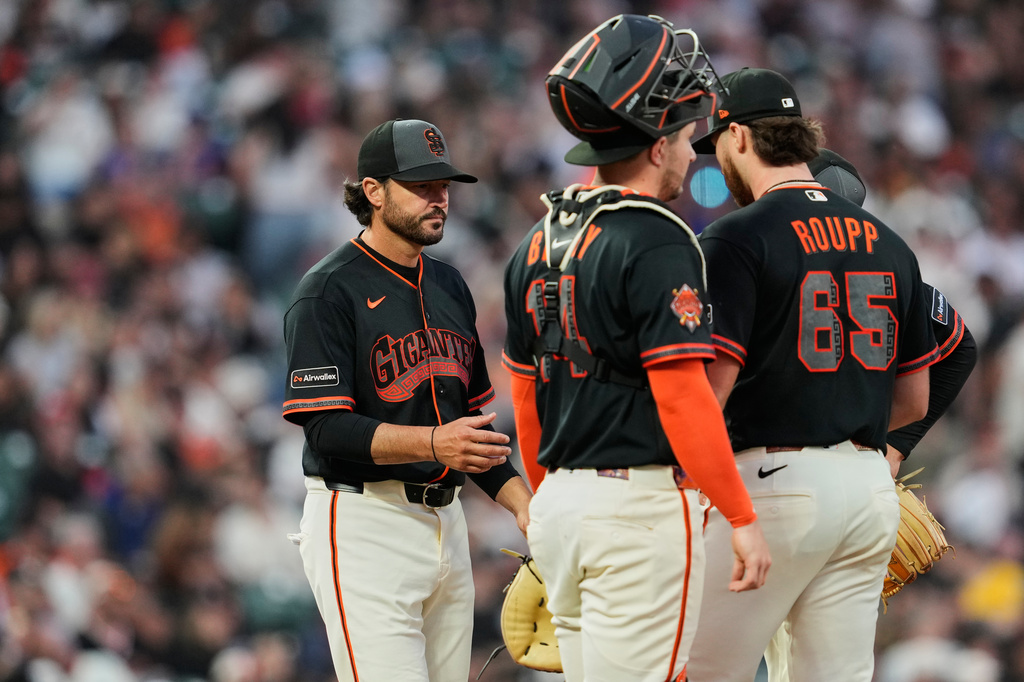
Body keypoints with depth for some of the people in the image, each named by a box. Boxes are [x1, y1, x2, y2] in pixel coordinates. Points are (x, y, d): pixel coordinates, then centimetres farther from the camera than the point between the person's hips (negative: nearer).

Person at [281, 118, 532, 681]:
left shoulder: (449, 287, 17)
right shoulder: (327, 291, -8)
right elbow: (327, 427, -17)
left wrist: (523, 504, 9)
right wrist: (432, 443, -29)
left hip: (445, 523, 8)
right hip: (361, 523, -8)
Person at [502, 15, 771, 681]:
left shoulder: (538, 243, 13)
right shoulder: (657, 243, -13)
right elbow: (683, 396, -18)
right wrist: (742, 519, -15)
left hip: (558, 501, 8)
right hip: (641, 503, -8)